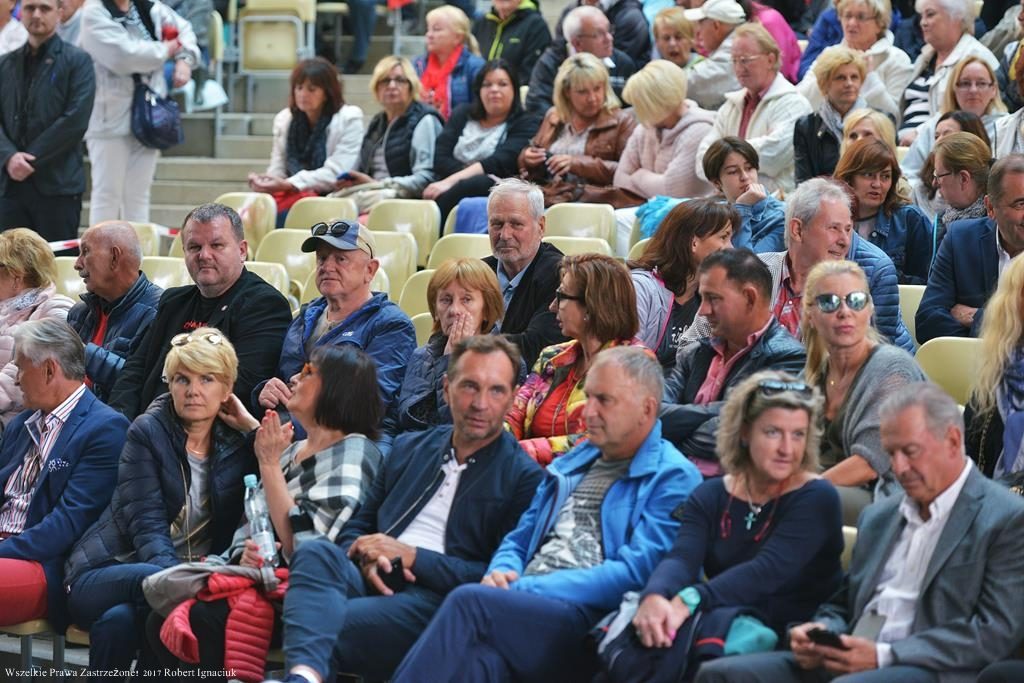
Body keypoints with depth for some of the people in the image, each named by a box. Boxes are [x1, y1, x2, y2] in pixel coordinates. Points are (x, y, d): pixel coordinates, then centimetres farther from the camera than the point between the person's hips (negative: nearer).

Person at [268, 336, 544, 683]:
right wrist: (368, 559, -1)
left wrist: (413, 557, -9)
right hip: (372, 580, 5)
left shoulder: (525, 478, 5)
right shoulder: (409, 448, 25)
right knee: (315, 552, -33)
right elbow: (355, 529, 26)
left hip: (434, 599, -5)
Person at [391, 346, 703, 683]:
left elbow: (636, 573, -11)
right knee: (482, 655, -32)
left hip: (587, 624, -5)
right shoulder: (572, 463, 25)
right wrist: (502, 574, 0)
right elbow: (519, 542, 26)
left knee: (469, 603, -30)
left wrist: (525, 589, -13)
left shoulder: (673, 479, 0)